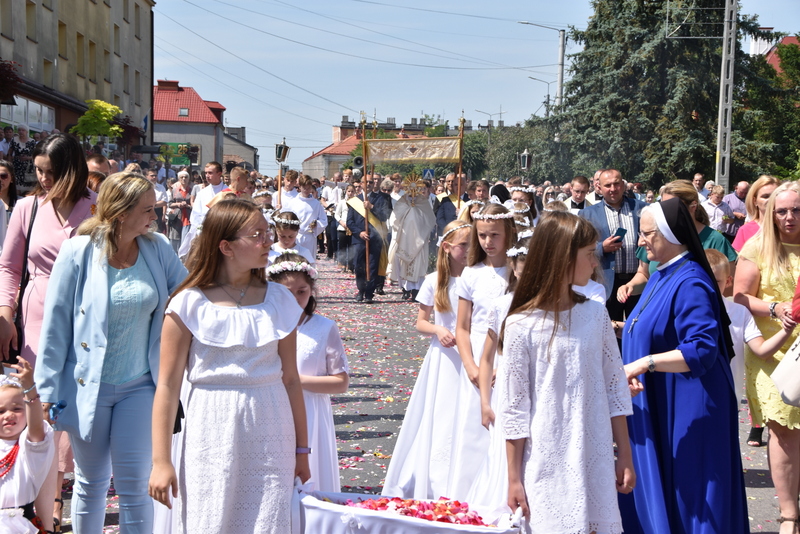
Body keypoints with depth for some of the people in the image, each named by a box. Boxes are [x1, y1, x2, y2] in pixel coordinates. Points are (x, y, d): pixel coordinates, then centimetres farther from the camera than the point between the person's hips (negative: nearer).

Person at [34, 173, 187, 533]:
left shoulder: (158, 249, -2)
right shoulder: (78, 252, -9)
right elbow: (56, 323, -7)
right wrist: (49, 388, -7)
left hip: (139, 385, 1)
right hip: (88, 384, -1)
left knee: (135, 484, 0)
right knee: (91, 483, 13)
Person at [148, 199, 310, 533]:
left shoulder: (279, 301, 5)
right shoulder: (190, 304, -5)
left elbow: (290, 379, 9)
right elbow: (168, 385, -4)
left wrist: (301, 449, 11)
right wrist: (160, 461, -6)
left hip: (269, 436, 2)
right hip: (213, 433, -2)